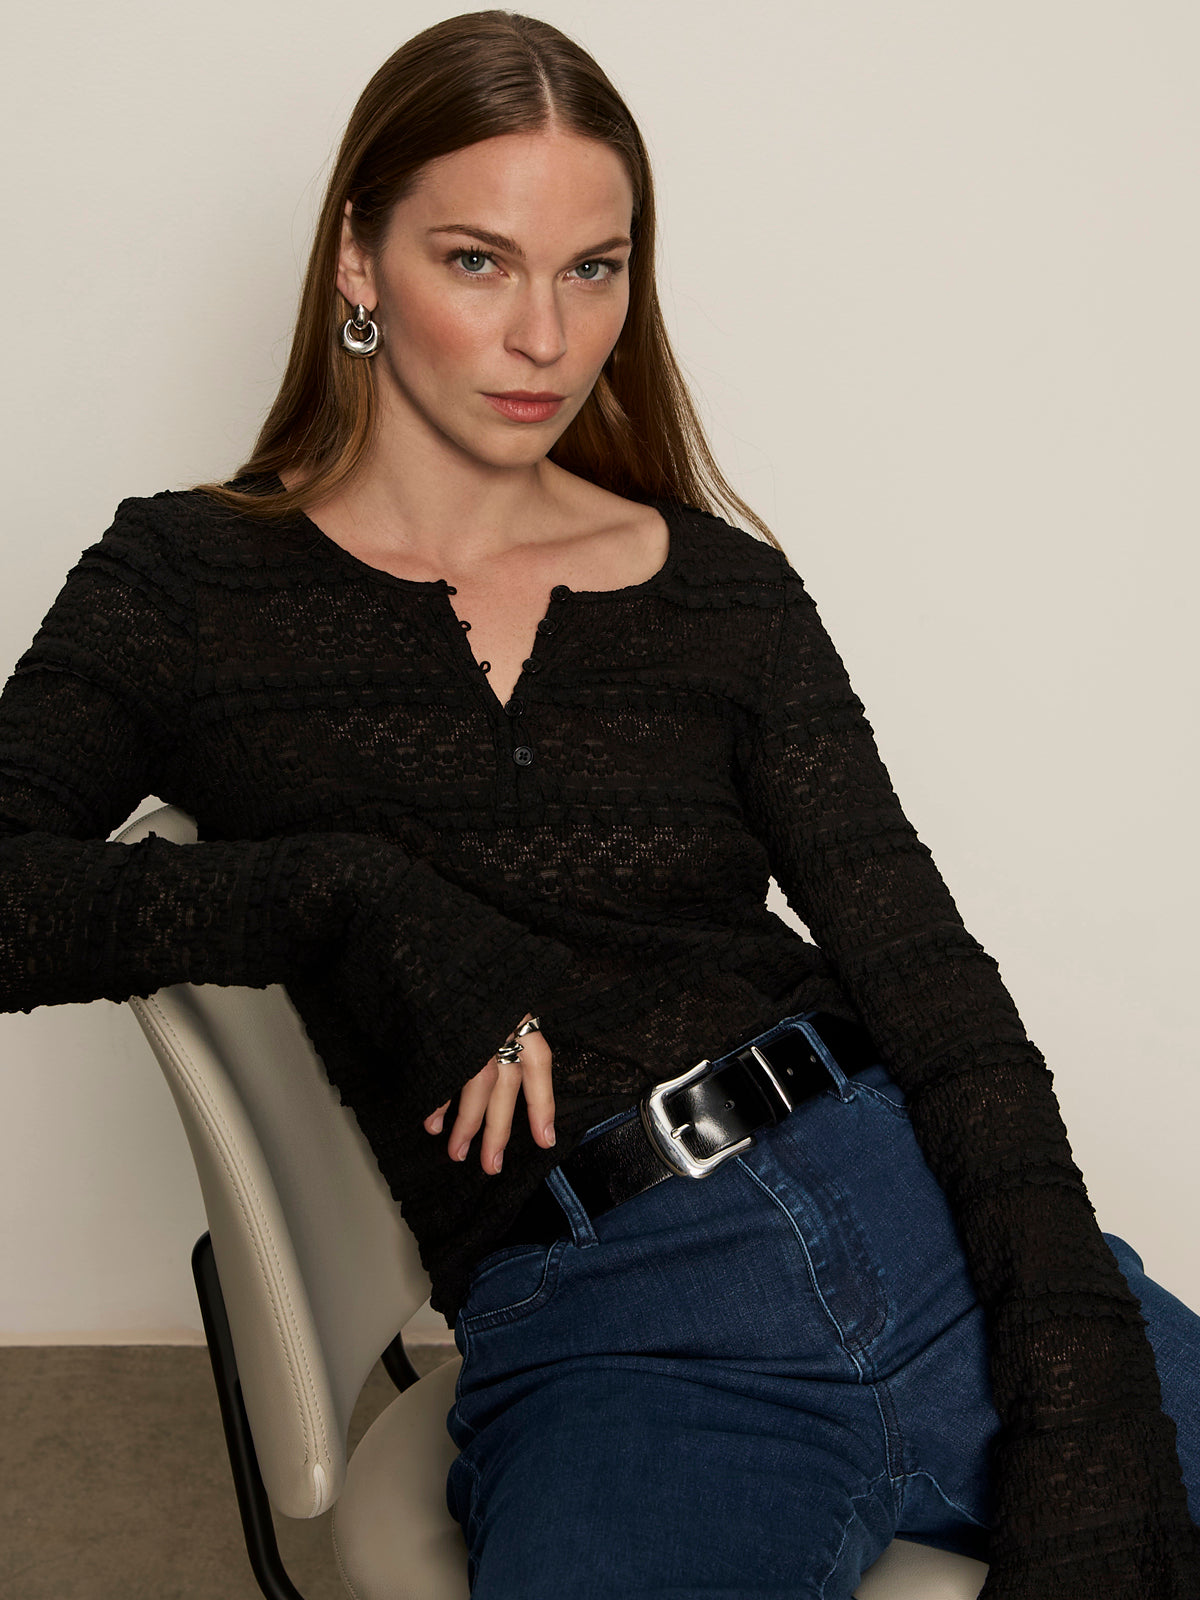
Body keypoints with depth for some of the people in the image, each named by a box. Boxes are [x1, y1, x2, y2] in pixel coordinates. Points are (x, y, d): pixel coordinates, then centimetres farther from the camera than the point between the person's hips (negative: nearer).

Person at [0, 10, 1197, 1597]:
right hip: (605, 1335, -3)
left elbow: (934, 986, 3)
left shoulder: (726, 591, 11)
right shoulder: (187, 583, 7)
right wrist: (362, 899, -13)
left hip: (930, 1219, 4)